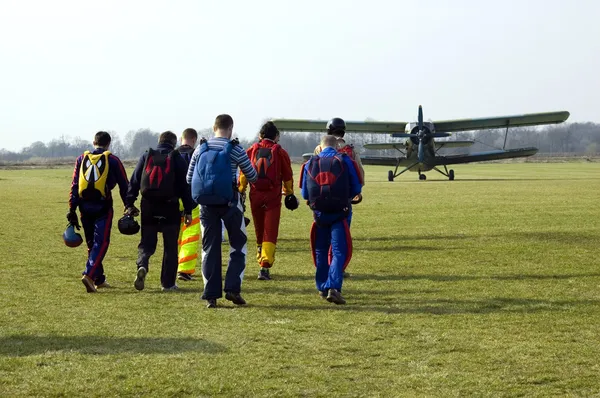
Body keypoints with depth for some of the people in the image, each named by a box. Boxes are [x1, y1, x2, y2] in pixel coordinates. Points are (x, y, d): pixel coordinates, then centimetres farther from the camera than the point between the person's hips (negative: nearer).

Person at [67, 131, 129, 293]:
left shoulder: (82, 159, 10)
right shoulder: (112, 160, 1)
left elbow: (74, 185, 6)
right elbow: (124, 185, 2)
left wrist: (72, 209, 6)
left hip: (85, 205, 4)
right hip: (103, 206, -4)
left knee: (91, 243, 16)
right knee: (101, 242, -3)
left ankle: (99, 279, 22)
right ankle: (89, 274, -22)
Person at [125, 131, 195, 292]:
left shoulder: (146, 156, 8)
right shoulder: (177, 158, 2)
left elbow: (134, 181, 4)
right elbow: (185, 185, -2)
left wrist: (129, 204, 6)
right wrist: (188, 210, 1)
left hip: (148, 207, 2)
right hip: (170, 207, -2)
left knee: (146, 243, 10)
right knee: (170, 246, 8)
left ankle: (142, 265, -20)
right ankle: (168, 283, 9)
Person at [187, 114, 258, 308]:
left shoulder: (200, 149, 5)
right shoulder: (234, 149, -5)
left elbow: (189, 178, 9)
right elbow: (252, 177, 2)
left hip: (206, 204, 3)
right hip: (229, 203, -3)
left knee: (210, 248, 7)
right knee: (238, 244, 11)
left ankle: (211, 296, 4)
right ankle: (232, 288, 0)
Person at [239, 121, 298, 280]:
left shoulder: (251, 150, 4)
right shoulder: (280, 152, -1)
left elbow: (243, 173, 3)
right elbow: (287, 175, 6)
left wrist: (241, 192, 11)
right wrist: (289, 193, 20)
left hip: (255, 195, 3)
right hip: (273, 196, -3)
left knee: (259, 230, 20)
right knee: (270, 233, -4)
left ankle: (261, 256, 37)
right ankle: (265, 267, -15)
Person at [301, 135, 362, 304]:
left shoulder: (310, 163, 6)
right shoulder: (345, 161, 0)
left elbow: (305, 193, 9)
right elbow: (356, 189, 3)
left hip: (319, 213, 3)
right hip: (339, 213, -3)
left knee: (321, 251, 17)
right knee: (339, 251, -2)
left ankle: (322, 287, 23)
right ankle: (334, 288, -18)